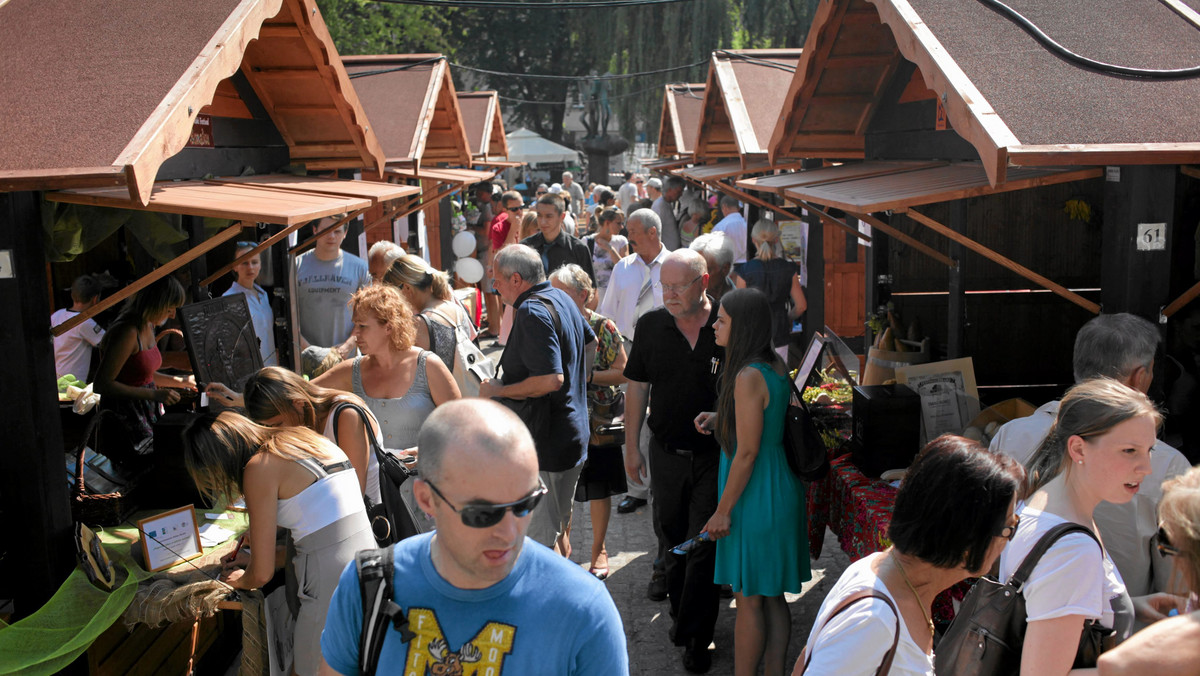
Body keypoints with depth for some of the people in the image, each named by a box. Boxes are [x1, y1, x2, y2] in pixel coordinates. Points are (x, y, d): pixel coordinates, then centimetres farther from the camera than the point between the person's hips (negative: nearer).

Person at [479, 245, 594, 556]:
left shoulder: (532, 312, -22)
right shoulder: (561, 299, 9)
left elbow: (551, 379, -31)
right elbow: (590, 340, 27)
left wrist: (499, 390, -19)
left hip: (545, 444, -10)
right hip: (574, 434, 10)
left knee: (540, 538, -1)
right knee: (558, 526, 23)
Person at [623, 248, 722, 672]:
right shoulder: (651, 325, -2)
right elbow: (637, 386, 6)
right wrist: (632, 446, 6)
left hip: (715, 456, -3)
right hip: (667, 453, 3)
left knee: (703, 545, 1)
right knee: (673, 539, 17)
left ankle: (695, 637, 15)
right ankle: (680, 613, 38)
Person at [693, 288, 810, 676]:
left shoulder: (749, 377, -22)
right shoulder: (777, 367, 5)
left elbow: (747, 452, -22)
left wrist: (723, 510, -15)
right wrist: (719, 418, 9)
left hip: (755, 497, -9)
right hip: (780, 488, 9)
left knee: (749, 600, 4)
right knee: (772, 597, 18)